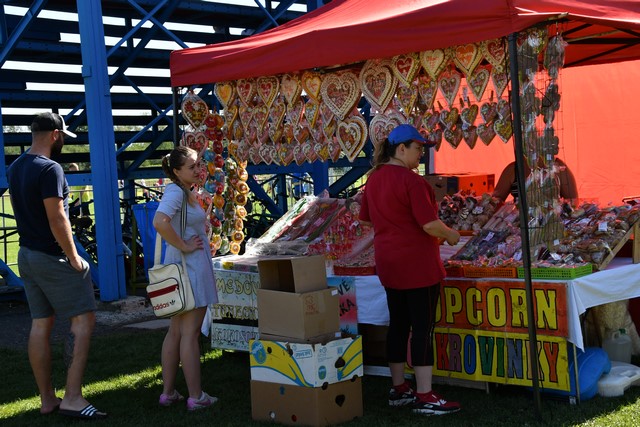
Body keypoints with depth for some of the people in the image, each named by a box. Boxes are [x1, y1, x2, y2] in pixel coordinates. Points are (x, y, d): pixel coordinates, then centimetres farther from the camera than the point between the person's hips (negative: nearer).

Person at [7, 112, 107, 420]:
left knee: (41, 324, 11)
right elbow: (57, 219, -21)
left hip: (26, 255, 9)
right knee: (83, 319, -4)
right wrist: (73, 258, -14)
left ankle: (47, 399, 16)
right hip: (52, 257, -9)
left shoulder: (15, 168, 11)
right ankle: (72, 398, -9)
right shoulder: (50, 169, -17)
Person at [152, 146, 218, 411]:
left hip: (190, 266, 10)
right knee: (190, 333, -5)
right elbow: (160, 222, -33)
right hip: (189, 266, -10)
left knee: (176, 332, 13)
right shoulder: (175, 192, -15)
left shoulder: (186, 192, 14)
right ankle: (196, 397, 1)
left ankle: (168, 393, 20)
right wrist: (184, 246, -22)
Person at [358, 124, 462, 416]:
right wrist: (450, 235, -3)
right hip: (417, 264, -9)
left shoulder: (374, 179, 8)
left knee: (398, 324, 14)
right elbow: (430, 224, -21)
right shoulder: (411, 181, -19)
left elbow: (366, 218, 17)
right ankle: (424, 397, 1)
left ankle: (398, 389, 23)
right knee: (423, 327, -3)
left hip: (388, 264, 9)